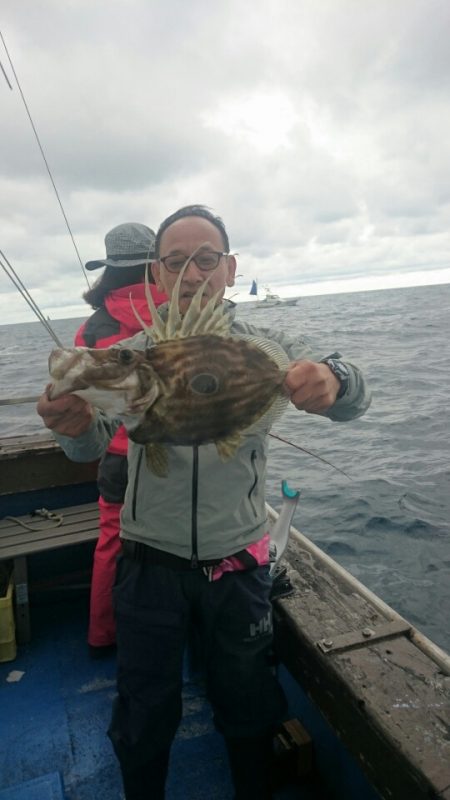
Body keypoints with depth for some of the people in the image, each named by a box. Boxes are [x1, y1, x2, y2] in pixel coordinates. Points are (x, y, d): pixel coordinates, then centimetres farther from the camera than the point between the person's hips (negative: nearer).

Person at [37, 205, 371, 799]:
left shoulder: (264, 347, -6)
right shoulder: (131, 355, -5)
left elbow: (353, 402, -15)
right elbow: (90, 448, -12)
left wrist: (332, 379, -40)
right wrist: (76, 425, -36)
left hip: (239, 562, 1)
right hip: (150, 564, 0)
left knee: (248, 707, 23)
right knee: (144, 716, 20)